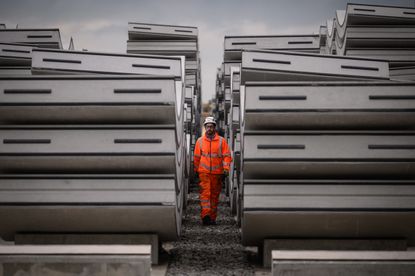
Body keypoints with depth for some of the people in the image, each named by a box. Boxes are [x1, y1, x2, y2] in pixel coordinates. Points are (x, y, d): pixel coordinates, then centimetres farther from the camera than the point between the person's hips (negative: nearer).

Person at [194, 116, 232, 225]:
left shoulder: (221, 141, 3)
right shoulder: (200, 141, 6)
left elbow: (227, 156, 1)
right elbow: (196, 157, 14)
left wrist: (226, 169, -8)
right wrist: (196, 170, 15)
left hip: (217, 173, 1)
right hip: (204, 172, 0)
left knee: (215, 195, 7)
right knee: (205, 193, -14)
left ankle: (212, 218, 14)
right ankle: (205, 215, -23)